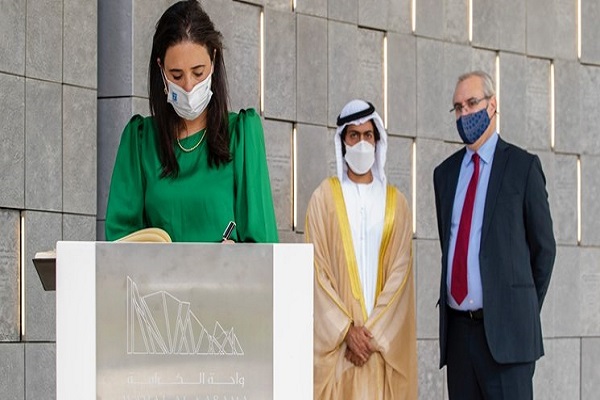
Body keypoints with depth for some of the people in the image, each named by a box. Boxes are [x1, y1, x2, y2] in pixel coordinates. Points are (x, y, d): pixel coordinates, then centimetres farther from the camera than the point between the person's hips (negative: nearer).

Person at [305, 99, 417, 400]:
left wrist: (372, 331, -9)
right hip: (336, 339, -2)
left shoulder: (395, 202, 10)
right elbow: (319, 270, -2)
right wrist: (348, 329, -11)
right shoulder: (325, 197, 4)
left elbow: (399, 273, 3)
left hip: (385, 339, 2)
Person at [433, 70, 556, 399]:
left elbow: (543, 246, 4)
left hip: (503, 328, -5)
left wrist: (525, 310, 6)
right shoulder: (445, 173, 16)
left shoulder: (523, 166, 1)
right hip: (458, 329, 5)